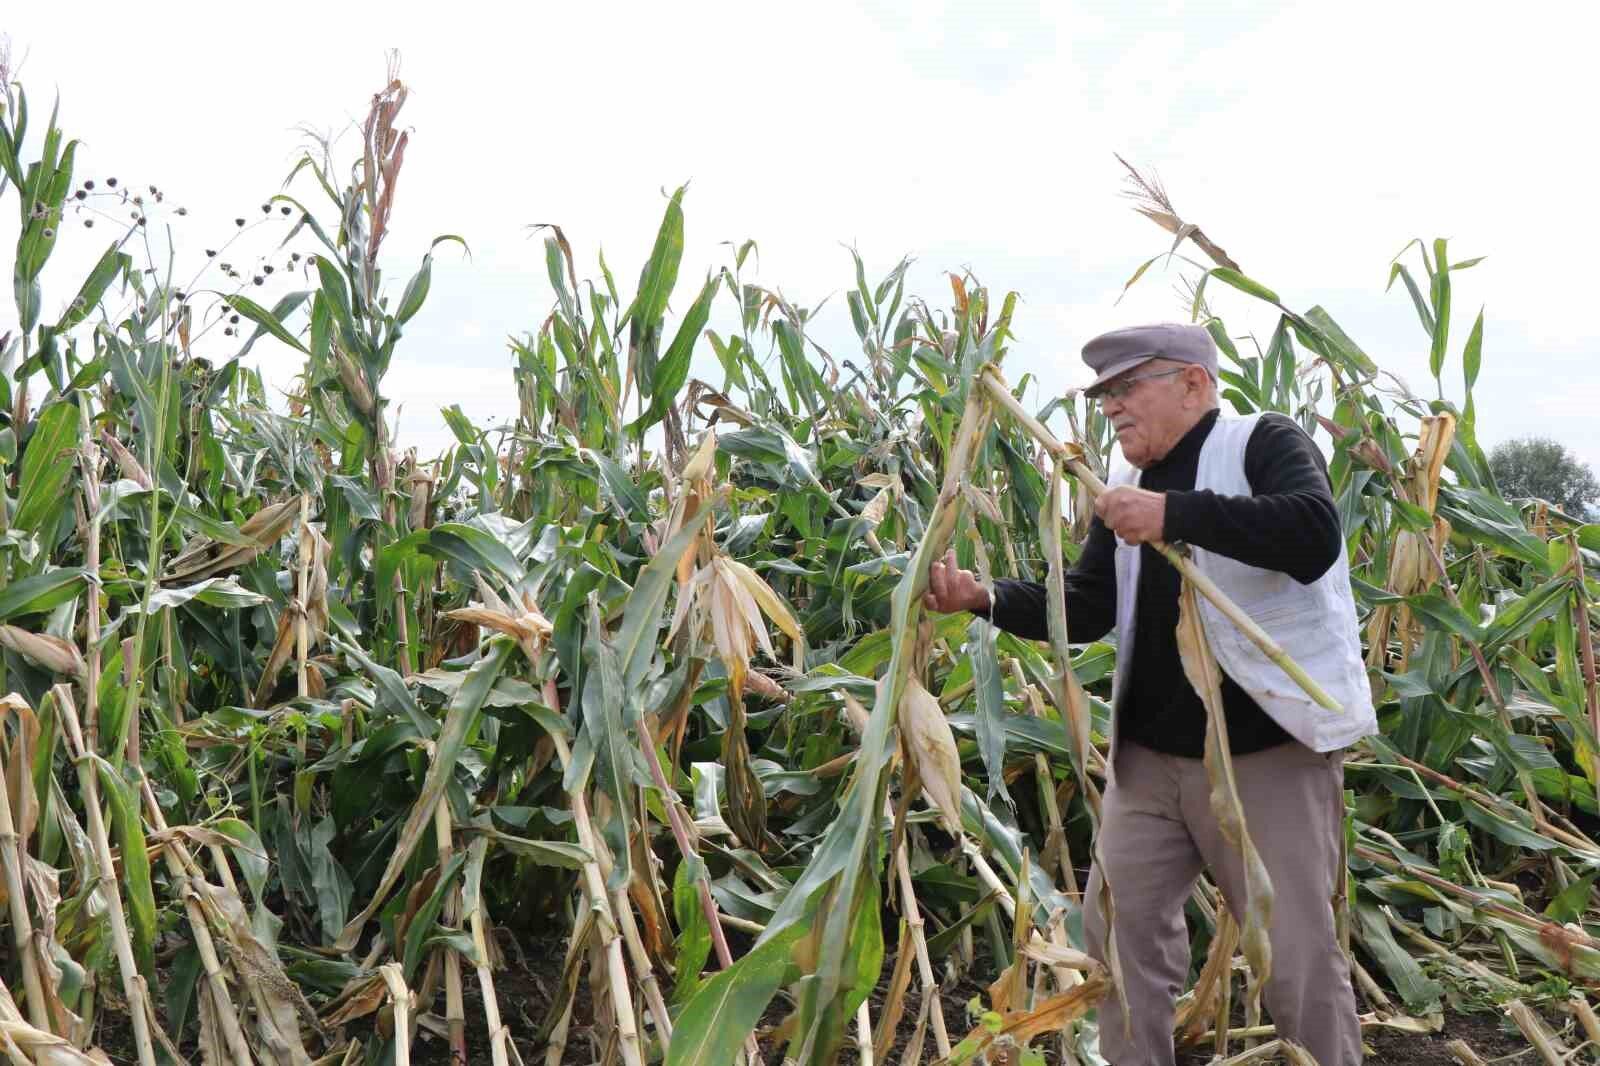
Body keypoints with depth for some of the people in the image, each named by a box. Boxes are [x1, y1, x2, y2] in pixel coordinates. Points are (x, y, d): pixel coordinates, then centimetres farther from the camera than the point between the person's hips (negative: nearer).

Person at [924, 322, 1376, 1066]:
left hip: (1268, 751, -6)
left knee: (1296, 950, 2)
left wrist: (1175, 515, -34)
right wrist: (987, 598, -10)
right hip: (1149, 754, 6)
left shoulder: (1264, 443, -8)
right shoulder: (1129, 486, 10)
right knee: (1120, 925, 10)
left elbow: (1314, 536, -28)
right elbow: (1085, 610, 6)